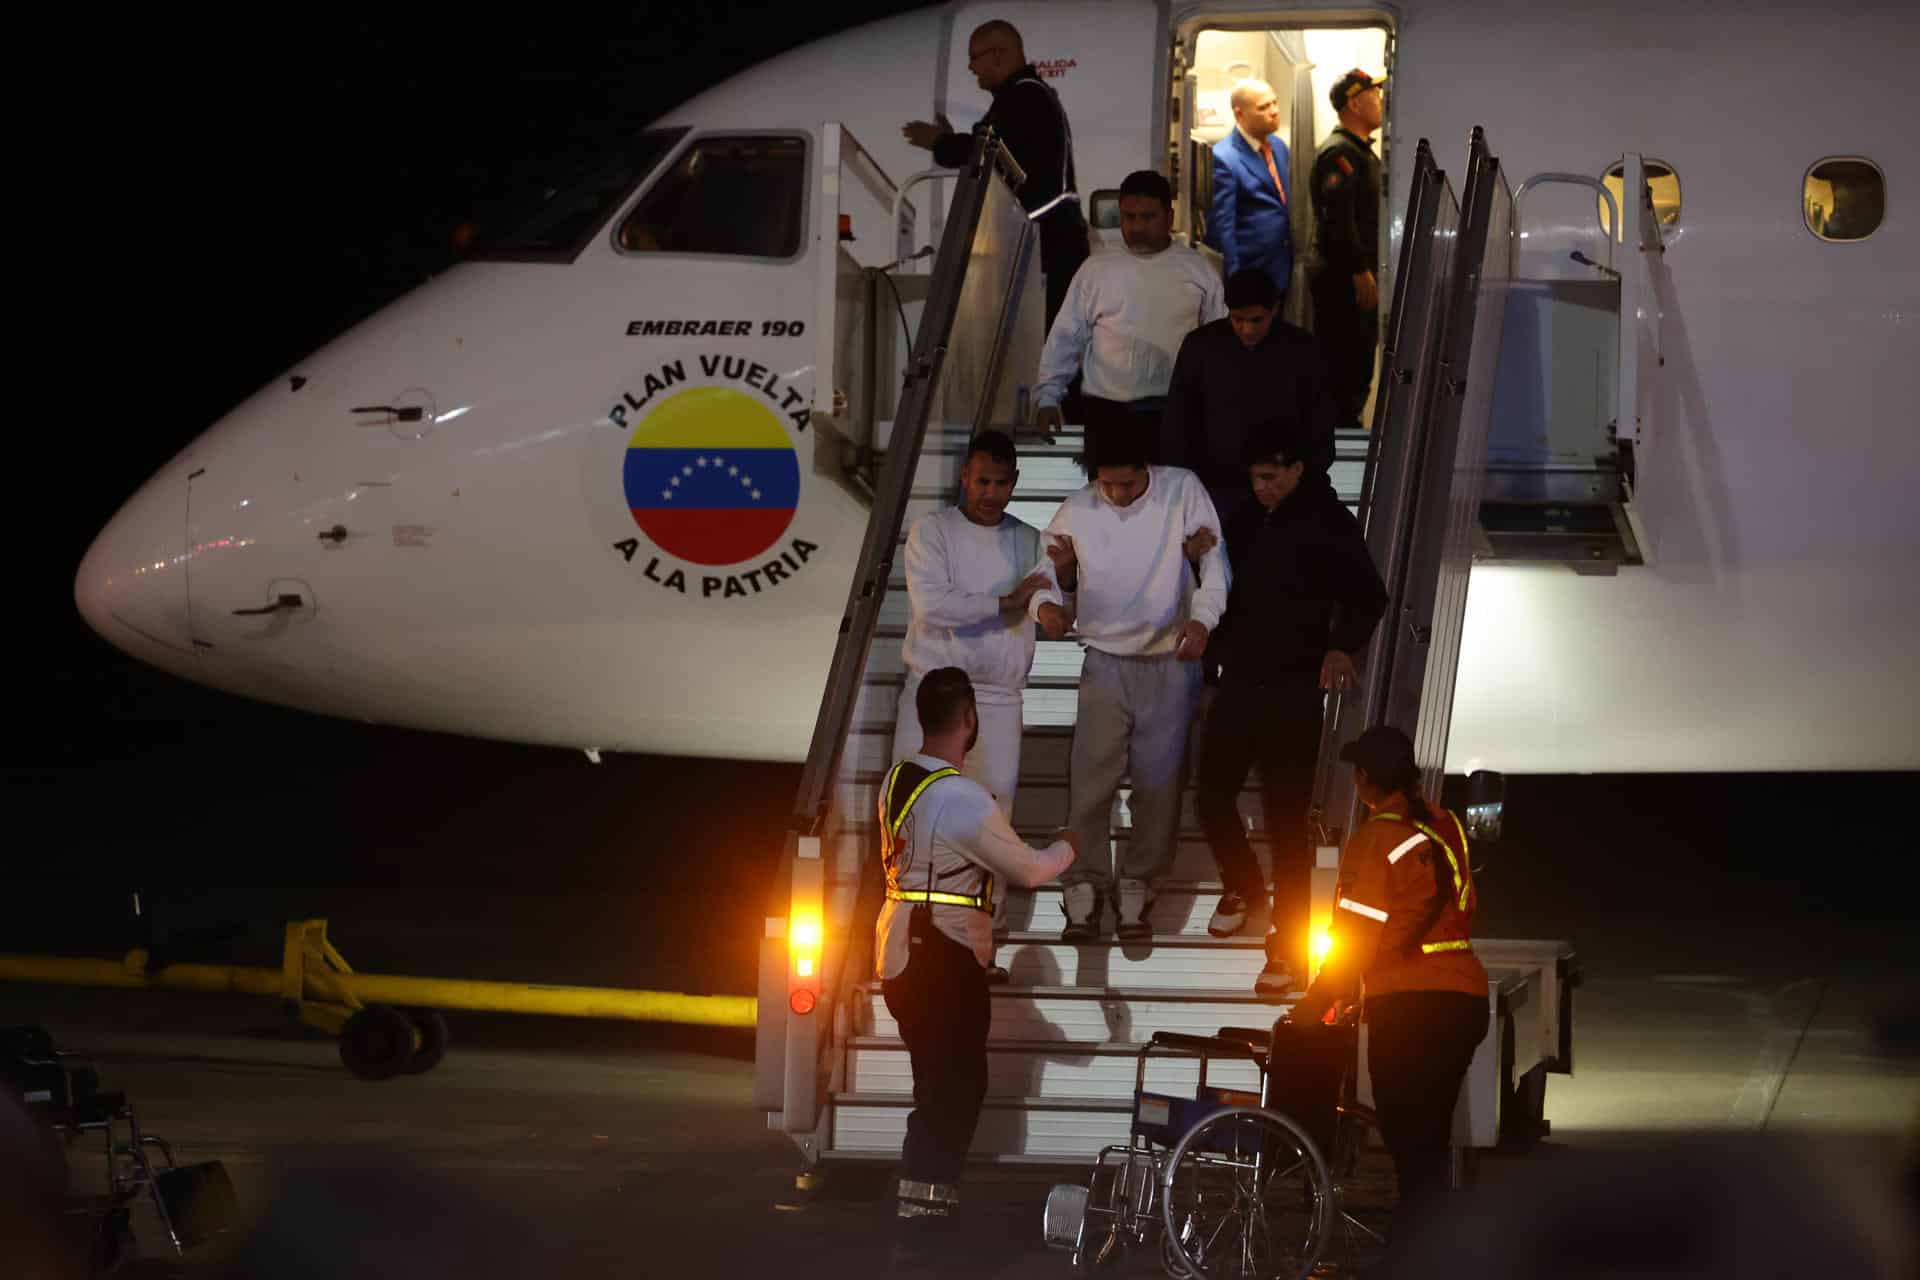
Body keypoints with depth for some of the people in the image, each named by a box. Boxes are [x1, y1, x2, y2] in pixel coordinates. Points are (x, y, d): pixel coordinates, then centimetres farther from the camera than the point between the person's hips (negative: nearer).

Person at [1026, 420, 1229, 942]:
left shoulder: (1183, 491, -9)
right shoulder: (1076, 512, -6)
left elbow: (1212, 558, -11)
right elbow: (1043, 573, -1)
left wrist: (1202, 619, -28)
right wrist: (1045, 604, -26)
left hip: (1171, 661, -1)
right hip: (1106, 660, 1)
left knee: (1159, 781, 3)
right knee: (1090, 778, -2)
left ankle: (1138, 888, 19)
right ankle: (1085, 888, 12)